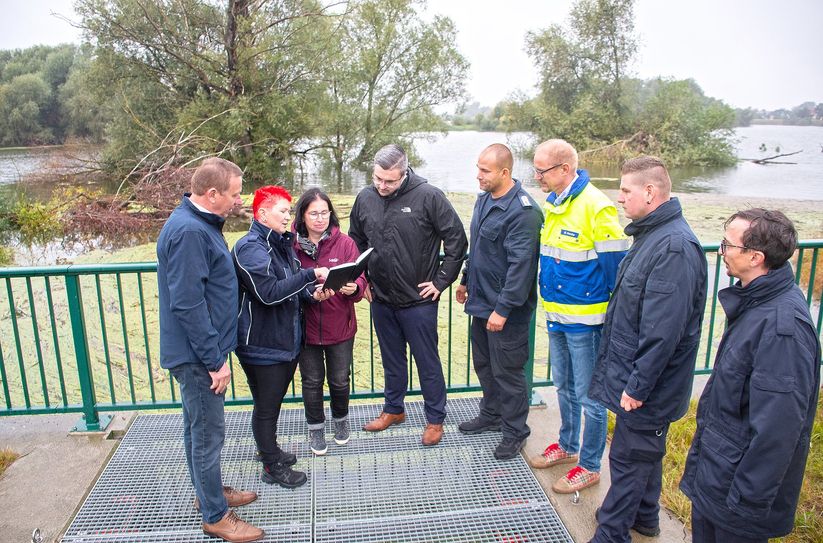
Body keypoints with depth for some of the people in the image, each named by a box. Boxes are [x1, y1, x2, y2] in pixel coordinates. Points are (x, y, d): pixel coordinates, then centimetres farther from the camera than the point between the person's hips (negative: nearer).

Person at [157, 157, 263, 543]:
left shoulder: (200, 223, 9)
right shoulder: (188, 231, -23)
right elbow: (187, 305, -26)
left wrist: (215, 352, 20)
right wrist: (215, 359, -21)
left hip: (200, 351, 10)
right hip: (197, 355, -10)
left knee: (200, 428, 22)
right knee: (208, 434, 4)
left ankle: (208, 492, 40)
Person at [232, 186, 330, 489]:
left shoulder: (282, 243, 11)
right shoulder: (250, 248, -19)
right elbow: (269, 293, -29)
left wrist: (311, 293, -4)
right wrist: (311, 275, -27)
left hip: (287, 339, 9)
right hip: (262, 345, -9)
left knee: (275, 401, 23)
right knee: (266, 407, 7)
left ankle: (269, 449, 43)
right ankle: (272, 467, 23)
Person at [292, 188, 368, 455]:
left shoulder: (345, 243, -6)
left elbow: (359, 278, -5)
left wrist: (354, 288, -28)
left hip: (340, 326, 1)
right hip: (305, 326, 0)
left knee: (340, 379, 15)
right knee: (312, 381, 14)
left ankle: (341, 419, 43)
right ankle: (316, 427, 35)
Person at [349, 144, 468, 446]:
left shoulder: (428, 196, -14)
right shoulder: (365, 198, 0)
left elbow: (457, 239, -9)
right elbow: (355, 242, 16)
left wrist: (441, 281, -9)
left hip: (419, 300, -4)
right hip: (380, 299, 5)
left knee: (427, 362, 8)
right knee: (392, 359, 20)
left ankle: (435, 419, 25)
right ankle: (393, 409, 39)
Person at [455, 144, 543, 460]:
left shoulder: (523, 211, -22)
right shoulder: (484, 199, 8)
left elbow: (521, 265, -25)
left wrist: (503, 309, -24)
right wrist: (466, 280, 23)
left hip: (507, 311, -9)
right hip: (481, 303, 9)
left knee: (507, 371, 4)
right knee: (483, 364, 21)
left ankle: (515, 431, 23)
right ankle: (491, 415, 41)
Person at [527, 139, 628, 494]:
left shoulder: (596, 207, -19)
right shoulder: (550, 203, 6)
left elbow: (615, 264, -16)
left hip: (585, 318, -8)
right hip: (556, 315, 8)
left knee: (588, 395, 6)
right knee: (563, 386, 22)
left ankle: (590, 466, 23)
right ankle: (566, 447, 41)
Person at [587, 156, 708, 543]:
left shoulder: (674, 246, -26)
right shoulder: (651, 234, 7)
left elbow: (664, 330, -28)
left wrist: (638, 385, -22)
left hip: (647, 384, -10)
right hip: (634, 372, 10)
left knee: (629, 457, 4)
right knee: (644, 451, 24)